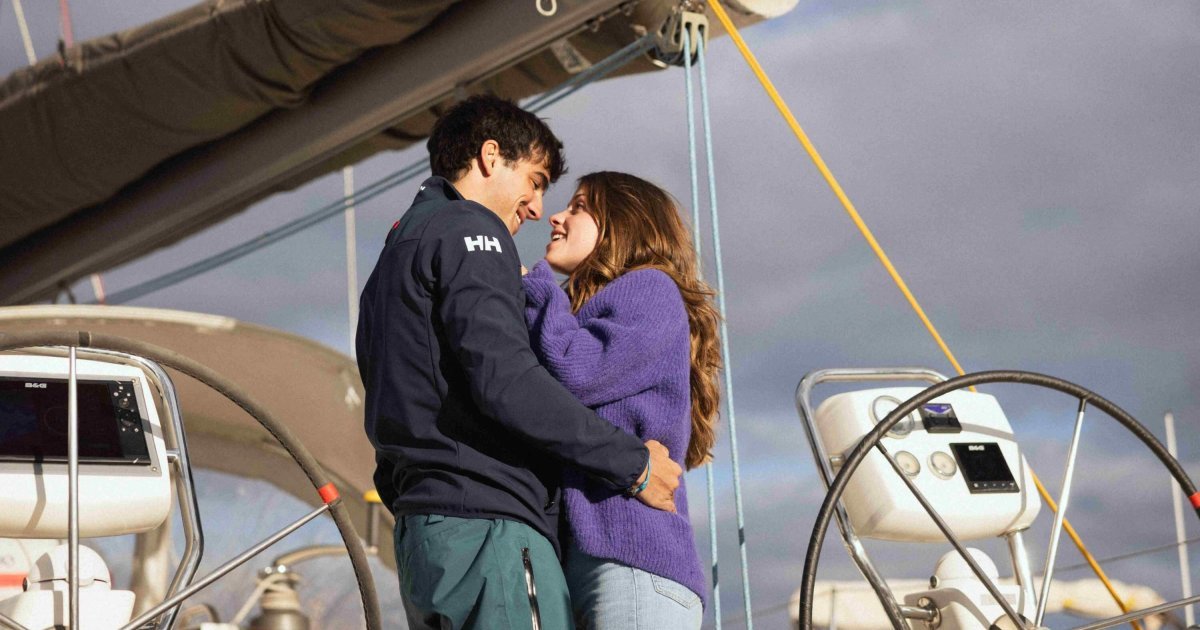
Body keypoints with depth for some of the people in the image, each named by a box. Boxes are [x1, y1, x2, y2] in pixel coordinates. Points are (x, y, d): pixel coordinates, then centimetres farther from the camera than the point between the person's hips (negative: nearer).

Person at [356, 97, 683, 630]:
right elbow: (505, 379, -17)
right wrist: (632, 463, -12)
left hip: (422, 542, 10)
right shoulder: (467, 231, -3)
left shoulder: (398, 250, 28)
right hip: (488, 530, -10)